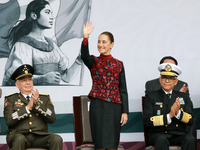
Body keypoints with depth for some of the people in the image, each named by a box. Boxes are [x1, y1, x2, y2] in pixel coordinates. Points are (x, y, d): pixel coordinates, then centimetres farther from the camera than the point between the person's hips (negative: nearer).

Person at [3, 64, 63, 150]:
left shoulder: (45, 98, 18)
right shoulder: (11, 99, 12)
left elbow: (52, 119, 4)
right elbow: (9, 121, -4)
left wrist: (37, 103, -8)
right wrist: (28, 107, -9)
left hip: (40, 137, 2)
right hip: (19, 134, -2)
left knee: (57, 139, -28)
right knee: (19, 139, -38)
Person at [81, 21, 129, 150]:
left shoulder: (118, 64, 8)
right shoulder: (94, 61, 4)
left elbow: (123, 90, 7)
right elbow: (84, 56, -21)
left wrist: (125, 111, 1)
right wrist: (85, 37, -35)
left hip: (114, 107, 1)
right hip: (98, 106, -1)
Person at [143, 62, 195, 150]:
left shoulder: (184, 97, 15)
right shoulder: (151, 96, 6)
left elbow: (190, 121, 6)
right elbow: (147, 121, -6)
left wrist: (178, 112, -14)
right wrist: (169, 116, -17)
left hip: (178, 135, 2)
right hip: (158, 134, -2)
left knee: (190, 139, -31)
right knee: (161, 140, -37)